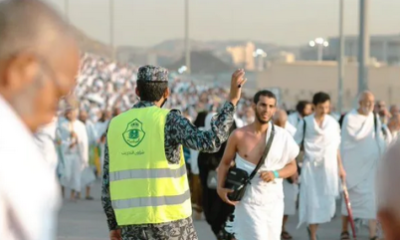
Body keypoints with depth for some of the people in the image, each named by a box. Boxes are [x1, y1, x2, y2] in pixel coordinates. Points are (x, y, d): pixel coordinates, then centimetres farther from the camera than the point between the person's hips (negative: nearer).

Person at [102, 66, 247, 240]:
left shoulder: (116, 125, 8)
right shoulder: (168, 120, -7)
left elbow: (108, 180, 10)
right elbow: (210, 141, -21)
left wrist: (113, 225, 18)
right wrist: (232, 100, -18)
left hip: (133, 221, 4)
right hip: (169, 219, -3)